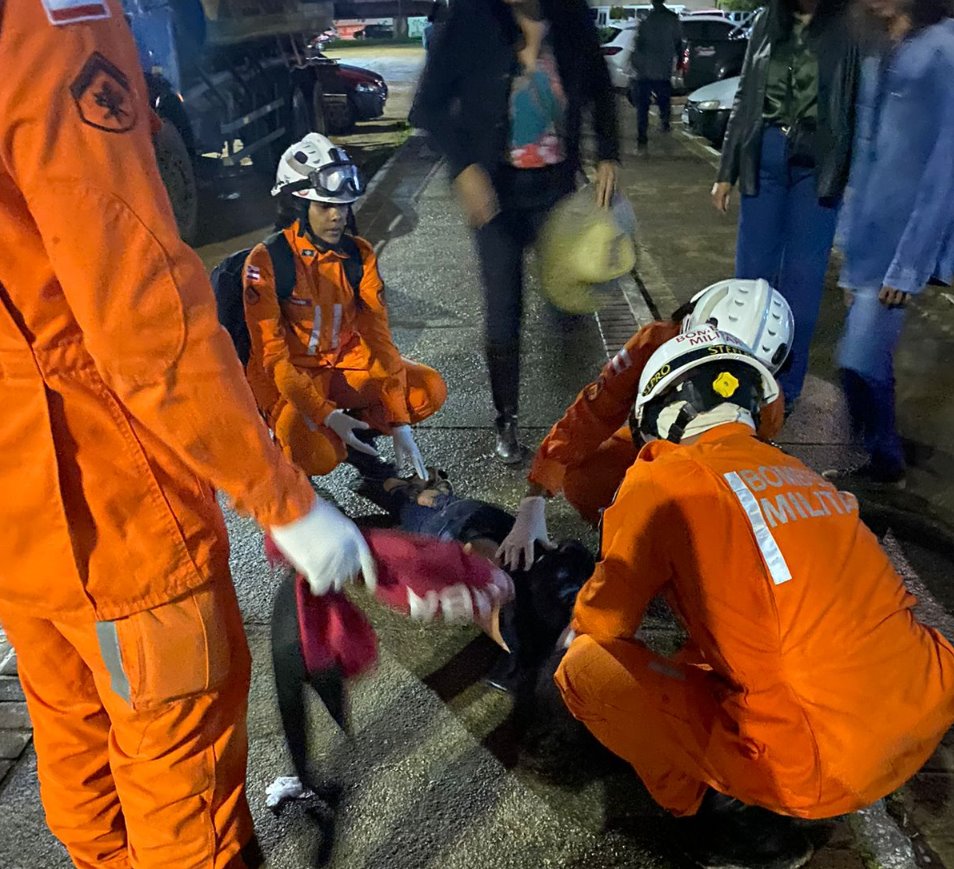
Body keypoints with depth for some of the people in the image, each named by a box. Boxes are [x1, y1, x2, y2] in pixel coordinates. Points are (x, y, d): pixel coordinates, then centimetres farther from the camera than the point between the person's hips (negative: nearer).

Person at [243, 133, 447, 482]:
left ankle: (358, 431, 5)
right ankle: (289, 434, 4)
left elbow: (378, 333, -10)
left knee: (430, 390, -14)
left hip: (344, 365, 5)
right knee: (320, 457, -31)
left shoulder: (359, 255, -5)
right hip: (286, 376, -4)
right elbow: (272, 354, -18)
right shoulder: (266, 260, -18)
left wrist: (400, 424, -16)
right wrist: (325, 414, -27)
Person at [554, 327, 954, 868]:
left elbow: (605, 621, 1)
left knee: (585, 669, 1)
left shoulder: (663, 480, -8)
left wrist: (583, 626, 24)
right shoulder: (797, 473, 12)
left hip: (822, 773, -7)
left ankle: (734, 813, 5)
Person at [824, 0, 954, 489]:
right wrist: (853, 249, 14)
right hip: (870, 235, 8)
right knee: (868, 354, 14)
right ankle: (877, 456, 29)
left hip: (901, 238, -8)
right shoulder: (881, 54, 14)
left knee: (859, 359, -4)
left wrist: (909, 263, -17)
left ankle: (883, 465, 17)